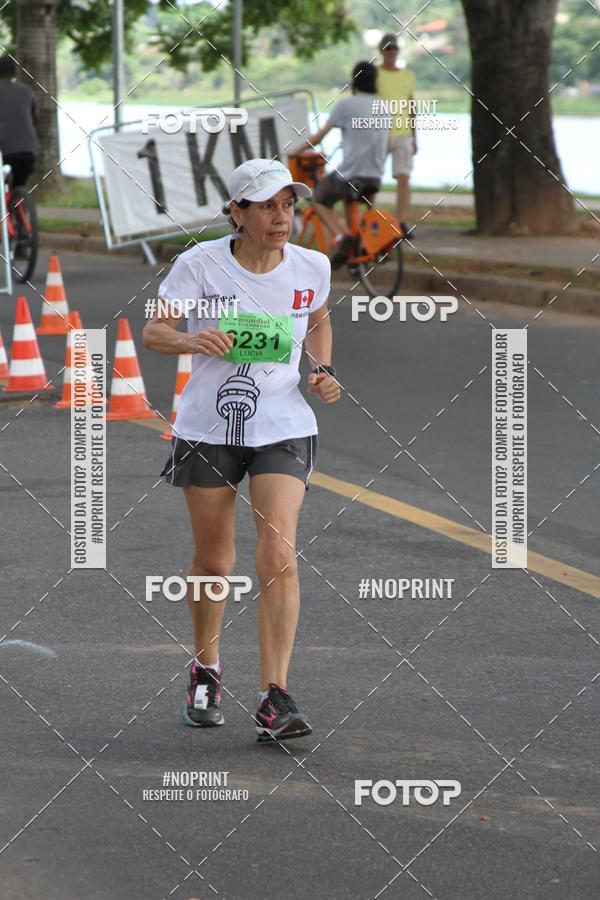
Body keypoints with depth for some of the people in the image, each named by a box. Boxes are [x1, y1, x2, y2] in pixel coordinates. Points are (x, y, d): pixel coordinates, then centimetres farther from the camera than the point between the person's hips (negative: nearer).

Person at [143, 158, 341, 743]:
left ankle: (274, 699, -15)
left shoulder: (311, 267, -1)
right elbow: (154, 330, -9)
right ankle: (205, 670, 37)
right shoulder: (200, 264, -9)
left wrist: (322, 373, 2)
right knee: (212, 562, 10)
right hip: (208, 427, 0)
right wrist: (193, 340, -30)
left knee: (279, 555, -16)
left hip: (282, 428, 0)